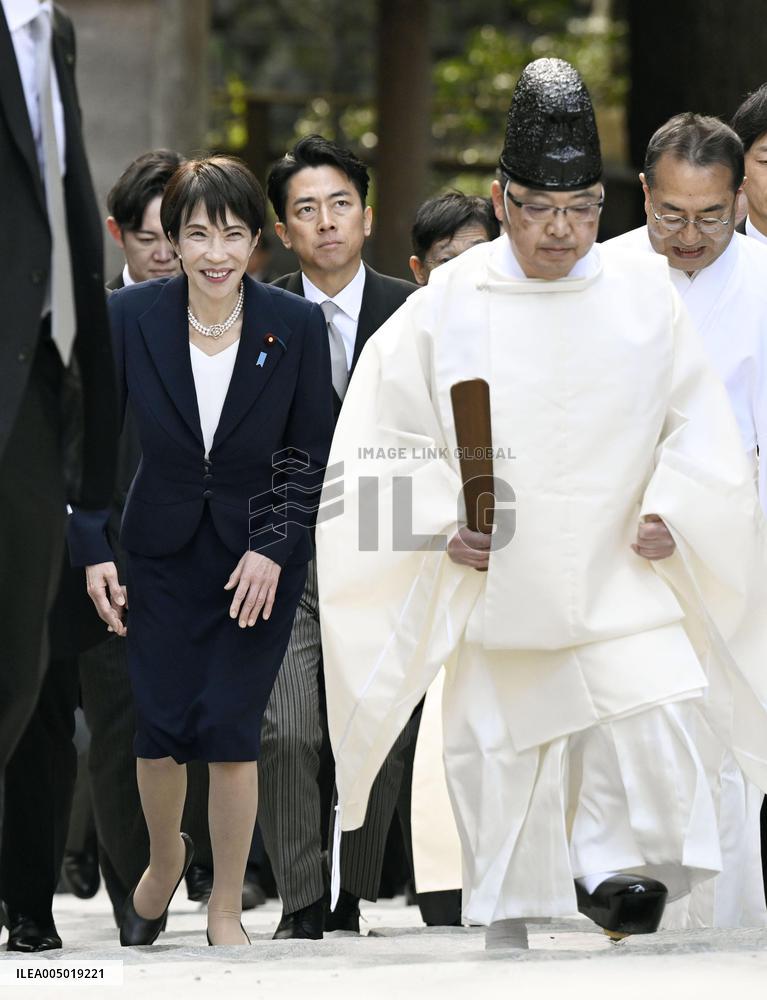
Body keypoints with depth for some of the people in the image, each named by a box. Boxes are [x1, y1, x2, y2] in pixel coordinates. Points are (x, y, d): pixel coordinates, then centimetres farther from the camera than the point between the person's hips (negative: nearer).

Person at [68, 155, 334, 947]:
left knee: (231, 729, -6)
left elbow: (311, 454, -4)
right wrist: (92, 550, -10)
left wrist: (275, 547, -13)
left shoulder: (295, 326, -13)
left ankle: (226, 907, 12)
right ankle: (164, 858, 32)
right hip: (163, 548, 1)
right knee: (159, 728, -1)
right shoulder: (130, 317, -12)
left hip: (260, 556, -1)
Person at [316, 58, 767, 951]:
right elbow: (388, 430, 3)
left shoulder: (644, 294, 1)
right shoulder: (449, 305, -3)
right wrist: (442, 523, -9)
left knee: (651, 721, -20)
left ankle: (612, 873, -3)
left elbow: (695, 419, 7)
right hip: (496, 586, 0)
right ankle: (506, 935, 17)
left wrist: (671, 511, -7)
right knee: (499, 748, 4)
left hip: (620, 578, 0)